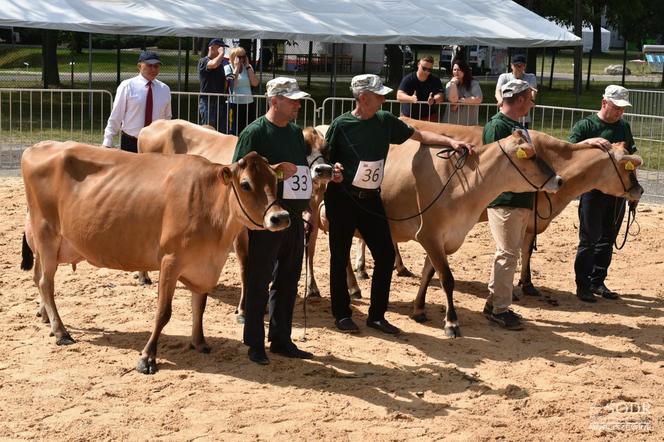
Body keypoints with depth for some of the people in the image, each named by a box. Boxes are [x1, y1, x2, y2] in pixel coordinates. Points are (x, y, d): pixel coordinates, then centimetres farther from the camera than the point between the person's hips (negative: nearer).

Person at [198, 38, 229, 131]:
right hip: (207, 101, -6)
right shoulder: (203, 61, -5)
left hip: (221, 102, 6)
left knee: (222, 131, 6)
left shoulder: (223, 62, 15)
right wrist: (221, 53, -12)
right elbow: (214, 64, -28)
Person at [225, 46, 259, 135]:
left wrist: (247, 66, -2)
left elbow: (255, 83, -3)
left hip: (249, 104, 4)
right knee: (234, 132, -3)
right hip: (234, 104, -4)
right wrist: (237, 67, -10)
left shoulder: (248, 67, 11)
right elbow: (232, 83, -16)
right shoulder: (228, 68, 0)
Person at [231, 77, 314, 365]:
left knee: (288, 281, 13)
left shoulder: (296, 133, 12)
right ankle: (255, 344, 12)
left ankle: (281, 340, 24)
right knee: (259, 282, 2)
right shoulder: (255, 132, -10)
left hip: (294, 218, 7)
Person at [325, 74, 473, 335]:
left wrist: (450, 141, -1)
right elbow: (324, 159, -2)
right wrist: (333, 168, -23)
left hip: (371, 199, 4)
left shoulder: (385, 121, 4)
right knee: (340, 257, 4)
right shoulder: (341, 125, -8)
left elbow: (419, 135, 8)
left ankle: (377, 315, 13)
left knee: (386, 255, 1)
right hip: (342, 198, -4)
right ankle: (342, 315, 17)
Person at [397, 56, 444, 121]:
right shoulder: (408, 79, -6)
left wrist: (433, 100, -38)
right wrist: (411, 99, -39)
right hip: (408, 117, -1)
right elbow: (399, 96, -17)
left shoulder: (435, 80, -1)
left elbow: (440, 96, -13)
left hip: (429, 117, 1)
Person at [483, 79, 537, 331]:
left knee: (510, 253, 14)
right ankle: (499, 310, -2)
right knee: (507, 253, -7)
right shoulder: (497, 125, -11)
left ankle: (494, 303, 22)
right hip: (504, 201, -10)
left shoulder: (519, 127, 18)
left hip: (522, 200, 10)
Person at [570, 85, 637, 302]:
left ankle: (598, 282, 20)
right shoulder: (585, 125, -6)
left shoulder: (623, 126, 11)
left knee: (608, 239, 10)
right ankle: (583, 285, 5)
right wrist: (590, 142, -33)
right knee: (589, 239, -3)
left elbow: (631, 156, 18)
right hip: (593, 189, -5)